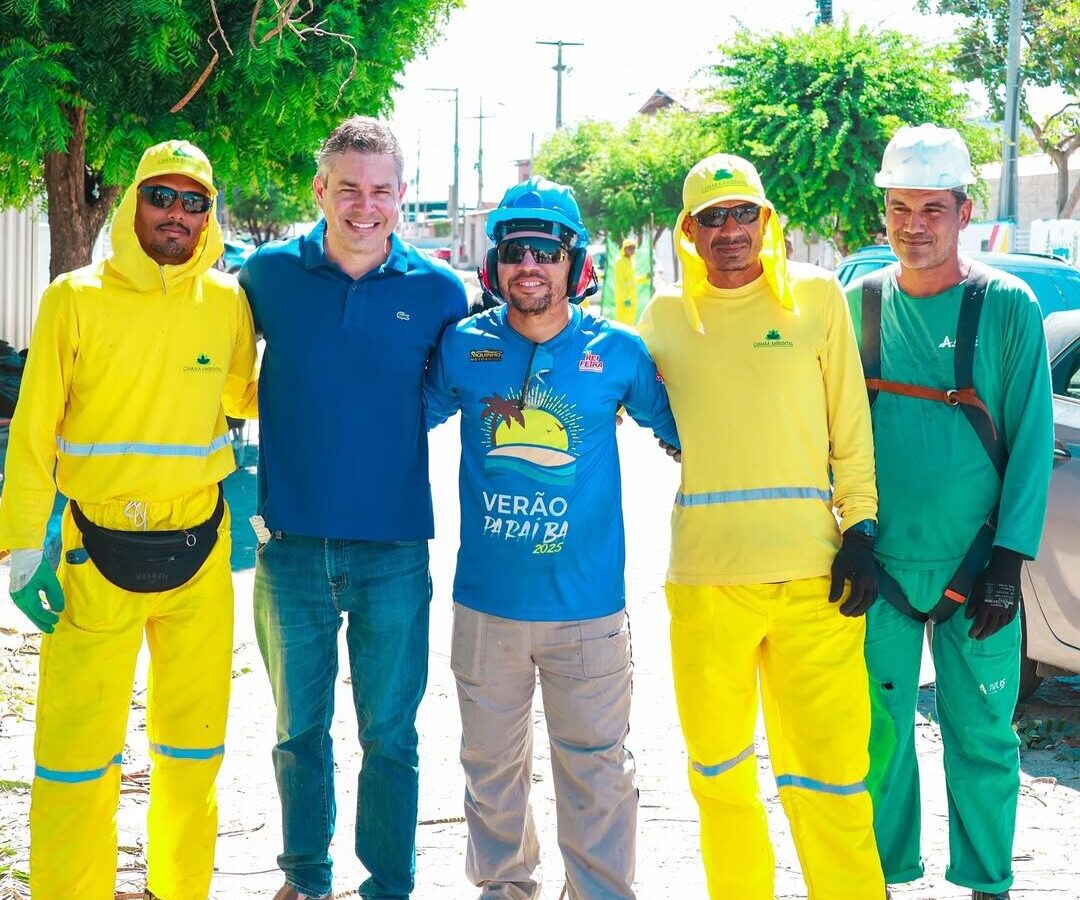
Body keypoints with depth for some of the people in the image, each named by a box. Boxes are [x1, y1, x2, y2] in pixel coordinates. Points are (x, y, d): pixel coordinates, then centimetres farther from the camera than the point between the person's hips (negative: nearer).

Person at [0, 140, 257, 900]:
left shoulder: (228, 302, 1)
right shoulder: (76, 299, -6)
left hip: (198, 552, 3)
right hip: (97, 553, -3)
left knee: (194, 748, 14)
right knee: (77, 751, 0)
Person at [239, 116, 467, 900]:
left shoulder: (437, 291, -2)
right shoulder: (269, 274, -1)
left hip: (393, 549, -1)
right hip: (292, 543, 1)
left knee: (390, 737, 7)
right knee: (300, 731, 12)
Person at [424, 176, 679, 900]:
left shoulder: (617, 351, -3)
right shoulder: (464, 347, -1)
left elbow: (678, 428, 11)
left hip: (588, 603, -2)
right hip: (486, 602, 2)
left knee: (596, 769, 5)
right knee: (492, 764, 15)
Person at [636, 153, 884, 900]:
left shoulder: (817, 297, 5)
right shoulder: (666, 315, 10)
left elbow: (852, 425, 4)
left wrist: (861, 529, -2)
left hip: (812, 569, -2)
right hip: (705, 577, 2)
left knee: (828, 763, -2)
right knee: (719, 767, 10)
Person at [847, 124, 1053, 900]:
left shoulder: (1008, 306, -4)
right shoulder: (859, 304, 3)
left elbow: (1032, 439, -5)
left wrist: (1008, 562, -10)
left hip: (975, 565, -2)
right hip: (881, 564, 2)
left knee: (982, 734, 4)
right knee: (879, 731, 8)